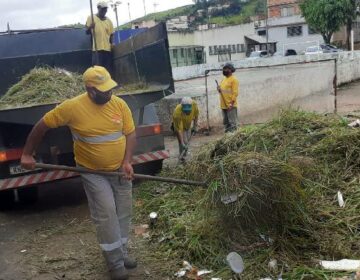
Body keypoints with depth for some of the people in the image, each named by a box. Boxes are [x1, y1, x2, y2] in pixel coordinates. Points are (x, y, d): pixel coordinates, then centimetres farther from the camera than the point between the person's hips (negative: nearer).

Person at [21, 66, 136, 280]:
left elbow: (130, 134, -2)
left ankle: (121, 252, 32)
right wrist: (27, 154, -4)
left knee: (124, 213, 13)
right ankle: (115, 262, 10)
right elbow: (42, 126, -8)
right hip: (94, 173, -4)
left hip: (120, 170, 4)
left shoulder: (119, 104, -9)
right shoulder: (72, 107, -19)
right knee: (106, 215, -6)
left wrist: (127, 162, -15)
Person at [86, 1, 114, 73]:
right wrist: (90, 27, -19)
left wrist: (112, 44, 3)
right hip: (97, 49, -4)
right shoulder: (91, 18, 4)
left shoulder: (108, 21, 14)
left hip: (108, 49, 4)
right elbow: (87, 32, 3)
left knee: (109, 70, 5)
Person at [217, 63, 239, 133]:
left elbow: (235, 93, -14)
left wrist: (231, 104, -21)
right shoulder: (224, 79, 17)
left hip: (230, 105, -9)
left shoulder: (234, 79, -8)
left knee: (232, 122, -7)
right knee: (226, 122, 13)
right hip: (223, 105, 9)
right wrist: (219, 89, 2)